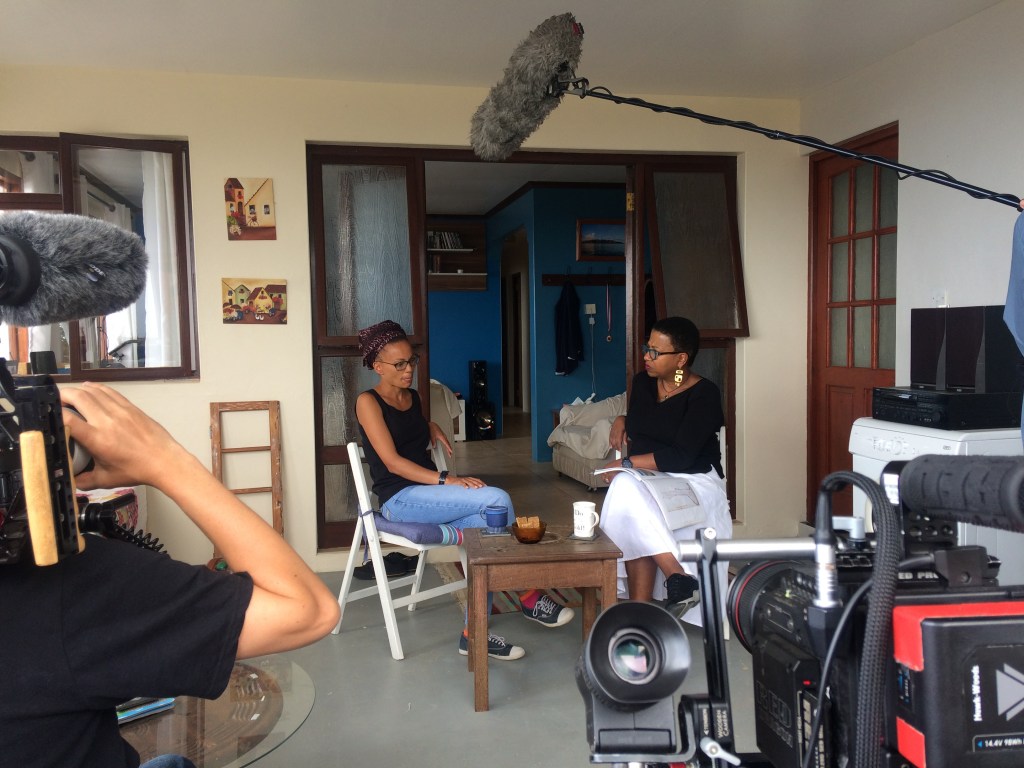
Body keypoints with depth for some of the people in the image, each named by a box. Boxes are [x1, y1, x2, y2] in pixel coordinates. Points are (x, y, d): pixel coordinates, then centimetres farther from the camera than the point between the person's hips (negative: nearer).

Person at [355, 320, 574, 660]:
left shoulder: (413, 397, 16)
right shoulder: (368, 402, -5)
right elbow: (392, 462, -16)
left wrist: (431, 427, 16)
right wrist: (447, 480, -25)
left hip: (428, 493, 7)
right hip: (399, 499, -7)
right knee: (497, 499, -25)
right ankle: (529, 597, -12)